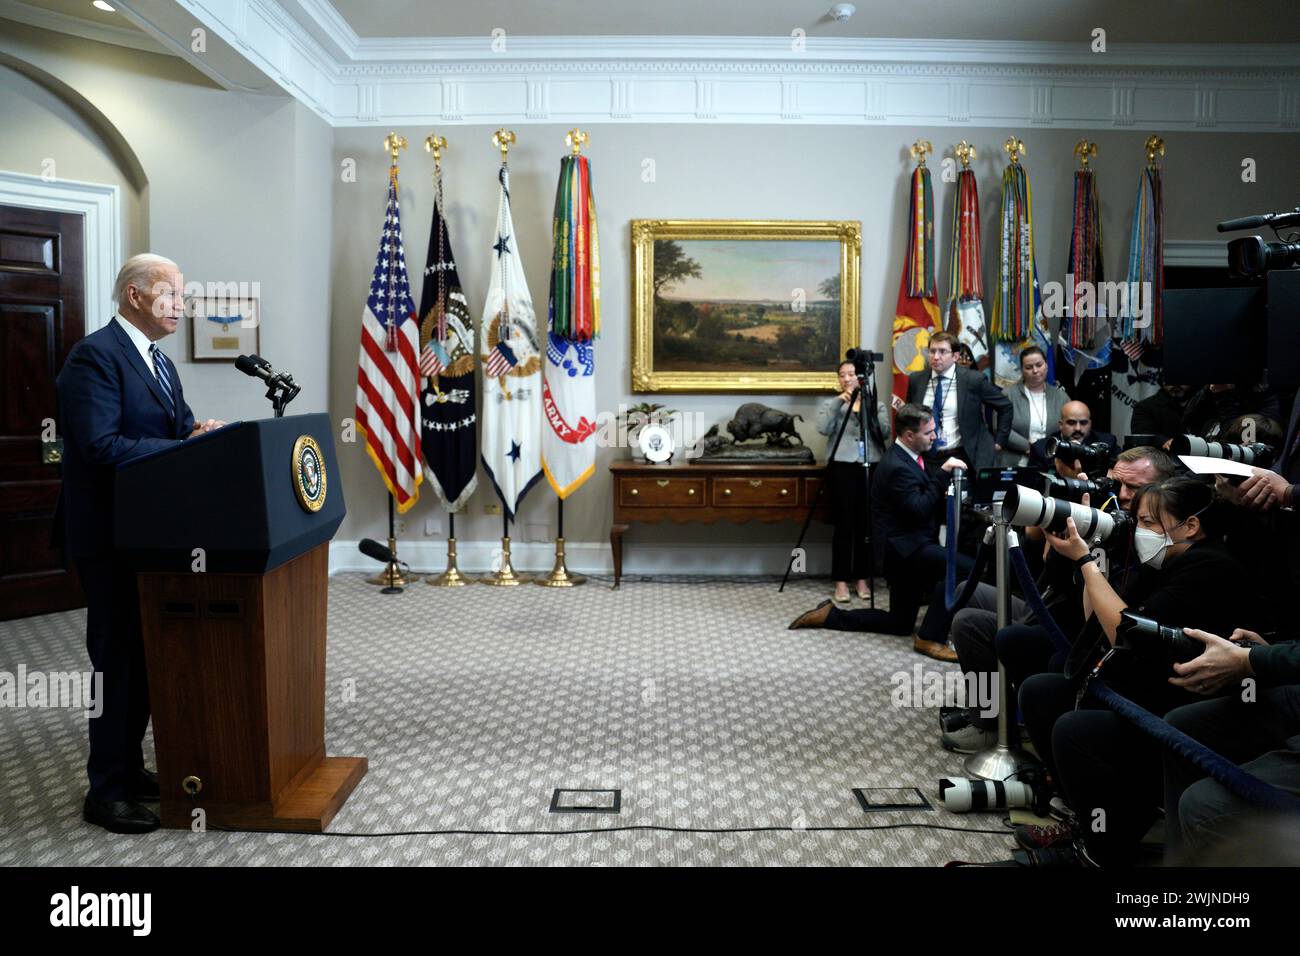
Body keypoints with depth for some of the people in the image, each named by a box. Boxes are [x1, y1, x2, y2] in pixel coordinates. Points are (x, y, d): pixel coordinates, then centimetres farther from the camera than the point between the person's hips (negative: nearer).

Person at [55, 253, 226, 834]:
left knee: (143, 654, 15)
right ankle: (106, 792, 11)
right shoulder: (95, 355, -15)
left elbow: (179, 427, 13)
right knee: (116, 657, -1)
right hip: (110, 533, -9)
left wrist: (202, 433, -9)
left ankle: (129, 767, 29)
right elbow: (100, 445, -24)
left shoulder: (160, 363, 15)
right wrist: (185, 448, -23)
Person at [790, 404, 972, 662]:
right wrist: (943, 473, -24)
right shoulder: (897, 467, -19)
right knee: (966, 570, -25)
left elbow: (923, 504, 21)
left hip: (912, 546, 10)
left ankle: (830, 615, 19)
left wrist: (942, 493, 1)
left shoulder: (909, 457, 11)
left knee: (900, 624, 14)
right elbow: (920, 510, -24)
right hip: (905, 548, -10)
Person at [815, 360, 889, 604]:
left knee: (866, 525, 2)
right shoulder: (830, 403, 12)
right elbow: (823, 429, -7)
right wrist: (838, 403, -13)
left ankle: (862, 579, 12)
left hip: (871, 468, 2)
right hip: (842, 468, -2)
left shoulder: (876, 404, 15)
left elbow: (884, 431, -2)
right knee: (844, 525, -6)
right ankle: (841, 581, 0)